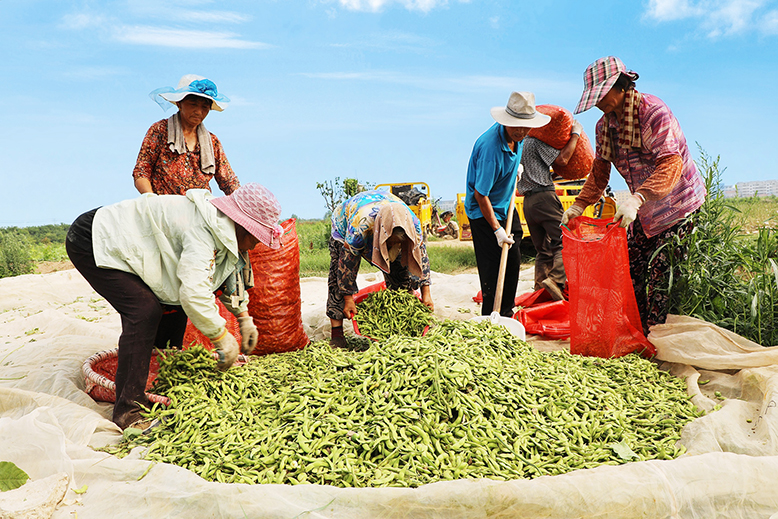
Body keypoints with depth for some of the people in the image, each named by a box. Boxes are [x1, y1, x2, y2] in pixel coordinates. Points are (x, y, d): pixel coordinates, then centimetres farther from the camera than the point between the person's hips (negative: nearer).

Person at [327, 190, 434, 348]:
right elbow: (347, 259, -33)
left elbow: (421, 254, -18)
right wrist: (348, 299, -28)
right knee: (339, 278, -17)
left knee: (401, 273, -6)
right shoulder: (360, 224, -45)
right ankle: (336, 333, -13)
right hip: (344, 226, -4)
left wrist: (426, 294, -17)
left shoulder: (413, 222, -33)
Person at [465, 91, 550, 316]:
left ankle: (506, 314, 32)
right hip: (484, 212, -9)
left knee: (513, 262, 15)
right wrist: (496, 229, -25)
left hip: (506, 206, 9)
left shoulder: (516, 136, -5)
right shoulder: (491, 147, -31)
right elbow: (480, 194, -27)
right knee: (494, 270, -7)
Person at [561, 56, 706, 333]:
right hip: (645, 211, 7)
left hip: (679, 208, -7)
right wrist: (578, 206, -5)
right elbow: (599, 174, 9)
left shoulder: (653, 111, -21)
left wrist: (636, 199, -46)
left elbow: (672, 163, -33)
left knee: (659, 274, -9)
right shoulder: (604, 126, 3)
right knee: (631, 269, 6)